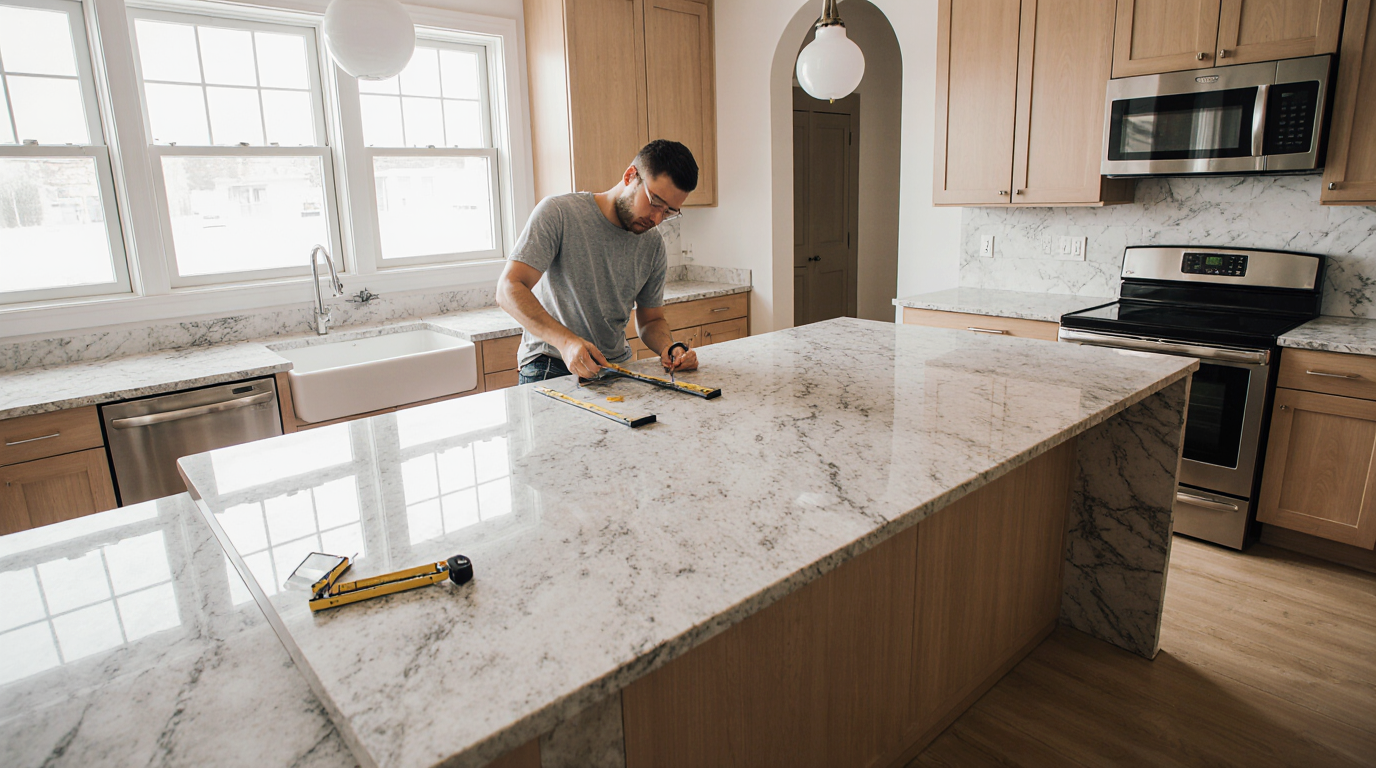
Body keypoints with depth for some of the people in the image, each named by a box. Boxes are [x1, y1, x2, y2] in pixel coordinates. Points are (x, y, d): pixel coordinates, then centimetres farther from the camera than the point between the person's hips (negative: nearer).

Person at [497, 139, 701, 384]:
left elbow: (650, 320, 15)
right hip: (550, 367, -5)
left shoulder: (653, 246, 5)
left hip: (616, 364, 5)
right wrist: (566, 341, -33)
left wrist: (669, 349, -9)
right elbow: (509, 289, -18)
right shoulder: (558, 213, -11)